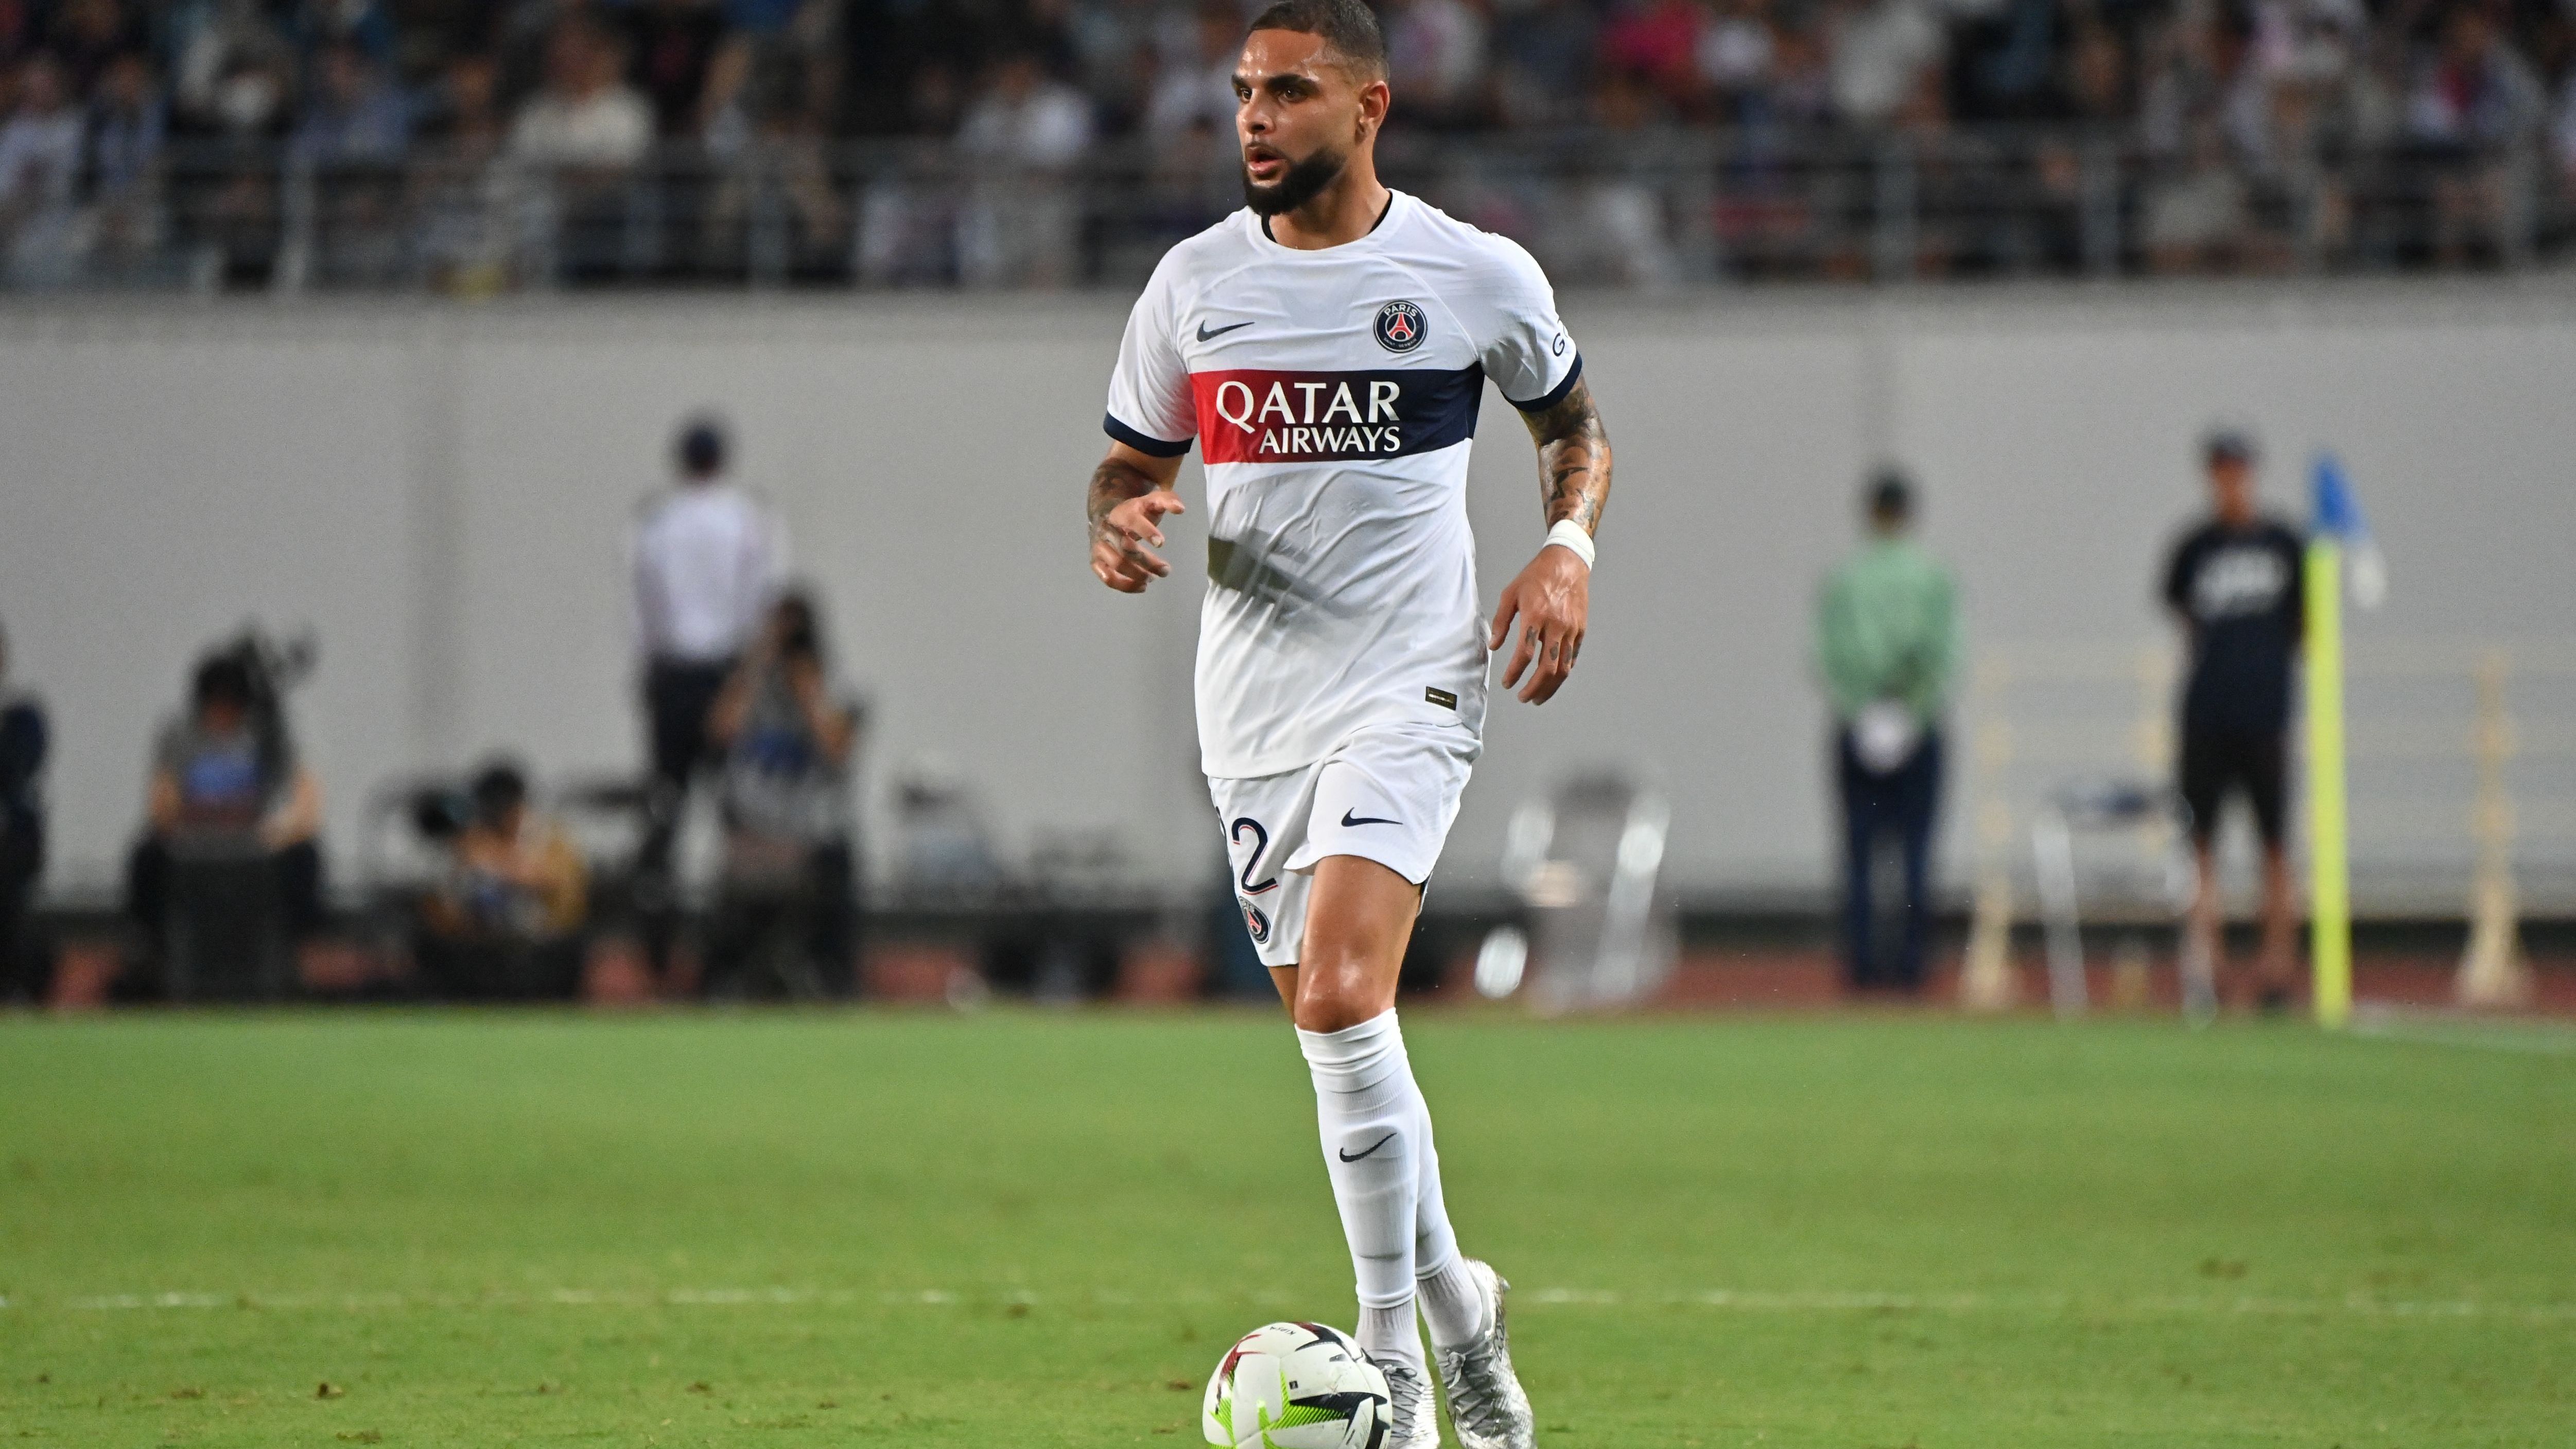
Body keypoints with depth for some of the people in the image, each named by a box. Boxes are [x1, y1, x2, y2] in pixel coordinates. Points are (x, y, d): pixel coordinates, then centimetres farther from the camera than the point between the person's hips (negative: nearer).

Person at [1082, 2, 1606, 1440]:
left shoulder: (1476, 275, -2)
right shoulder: (1195, 281, 6)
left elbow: (1574, 422, 15)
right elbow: (1136, 457, 18)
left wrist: (1570, 543, -4)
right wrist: (1122, 518, -5)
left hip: (1409, 690, -4)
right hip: (1255, 708, 5)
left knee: (1340, 998, -22)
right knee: (1334, 1029, 7)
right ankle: (1452, 1298, 25)